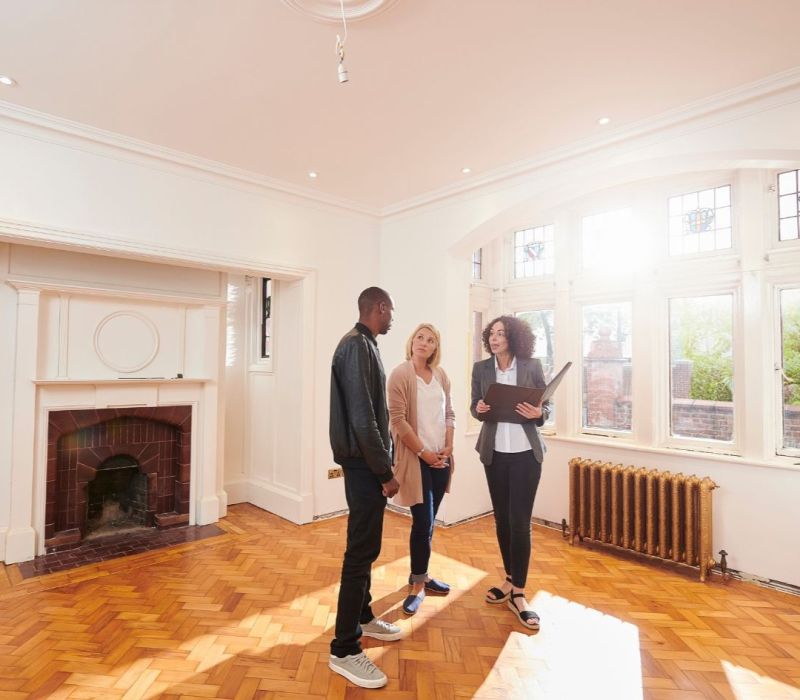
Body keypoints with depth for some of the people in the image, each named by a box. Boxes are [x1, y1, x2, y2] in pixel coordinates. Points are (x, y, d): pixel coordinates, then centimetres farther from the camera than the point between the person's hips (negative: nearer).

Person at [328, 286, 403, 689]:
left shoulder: (364, 344, 13)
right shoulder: (357, 346, -19)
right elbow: (362, 419, -24)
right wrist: (385, 471, -18)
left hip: (367, 461, 10)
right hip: (364, 463, -10)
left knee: (366, 546, 20)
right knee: (362, 551, -1)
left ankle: (363, 618, 36)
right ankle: (344, 650, 13)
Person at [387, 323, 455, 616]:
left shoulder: (441, 375, 8)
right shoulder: (400, 374, -10)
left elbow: (449, 413, 12)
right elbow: (398, 420, -14)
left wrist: (448, 448, 0)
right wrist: (423, 452, -13)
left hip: (441, 458, 6)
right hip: (416, 458, -6)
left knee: (428, 521, 15)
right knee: (422, 522, -2)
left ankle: (420, 574, 32)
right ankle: (418, 585, 16)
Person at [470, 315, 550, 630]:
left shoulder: (532, 366, -5)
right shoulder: (481, 368, 0)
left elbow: (547, 406, 1)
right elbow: (474, 406, 5)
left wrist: (538, 413, -21)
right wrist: (479, 409, -17)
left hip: (526, 452, -2)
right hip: (494, 452, 3)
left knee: (520, 521, -1)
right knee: (501, 518, 13)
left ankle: (518, 594, 13)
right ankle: (510, 578, 33)